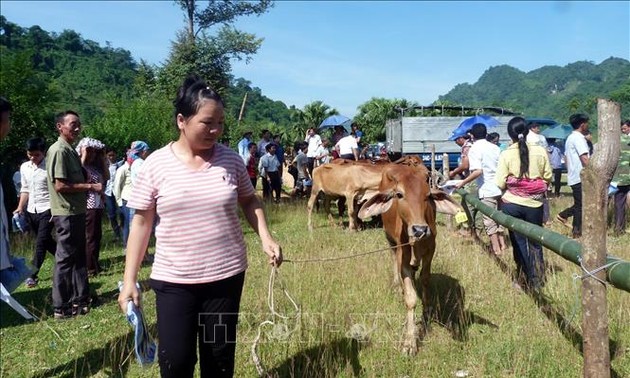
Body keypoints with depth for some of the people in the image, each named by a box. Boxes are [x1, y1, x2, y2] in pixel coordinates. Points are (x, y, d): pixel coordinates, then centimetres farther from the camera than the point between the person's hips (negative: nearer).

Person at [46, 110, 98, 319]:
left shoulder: (71, 150, 14)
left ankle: (80, 300, 27)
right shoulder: (59, 150, -15)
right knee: (65, 259, -2)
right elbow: (60, 185, -22)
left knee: (78, 256, 16)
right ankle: (61, 307, 7)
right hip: (66, 213, -10)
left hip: (76, 211, 10)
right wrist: (90, 187, -17)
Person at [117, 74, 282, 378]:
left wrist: (265, 238, -5)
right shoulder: (156, 164, -7)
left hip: (226, 275, 2)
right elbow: (141, 222, -1)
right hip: (173, 279, -1)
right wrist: (129, 280, -2)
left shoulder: (231, 159, -3)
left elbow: (249, 200, 12)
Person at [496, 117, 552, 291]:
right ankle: (537, 282, 20)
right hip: (535, 204, 1)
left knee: (519, 243, 11)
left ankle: (524, 280, 17)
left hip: (511, 204, -1)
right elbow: (548, 177, 1)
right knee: (535, 242, 15)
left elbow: (500, 184, -11)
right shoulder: (540, 151, -5)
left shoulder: (506, 154, -10)